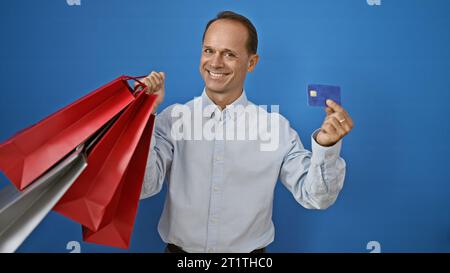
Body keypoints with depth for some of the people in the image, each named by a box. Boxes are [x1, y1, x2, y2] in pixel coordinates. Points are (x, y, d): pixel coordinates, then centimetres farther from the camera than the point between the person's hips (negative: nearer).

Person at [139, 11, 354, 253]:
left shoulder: (277, 127, -10)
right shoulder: (173, 118, -9)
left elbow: (315, 198, -11)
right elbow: (143, 187, -16)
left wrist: (325, 147, -28)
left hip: (248, 250, 0)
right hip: (180, 248, 1)